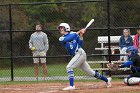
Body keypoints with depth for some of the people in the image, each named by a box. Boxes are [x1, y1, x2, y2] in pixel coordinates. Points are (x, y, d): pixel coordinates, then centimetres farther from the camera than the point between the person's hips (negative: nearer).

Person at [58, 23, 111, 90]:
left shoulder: (73, 34, 5)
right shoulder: (61, 39, 13)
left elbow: (80, 44, 0)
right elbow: (68, 39, -8)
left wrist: (81, 36, -13)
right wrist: (78, 33, -10)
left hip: (80, 53, -6)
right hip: (76, 55, 6)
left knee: (69, 67, -20)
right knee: (90, 72, 10)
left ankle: (72, 86, -24)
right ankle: (106, 80, 22)